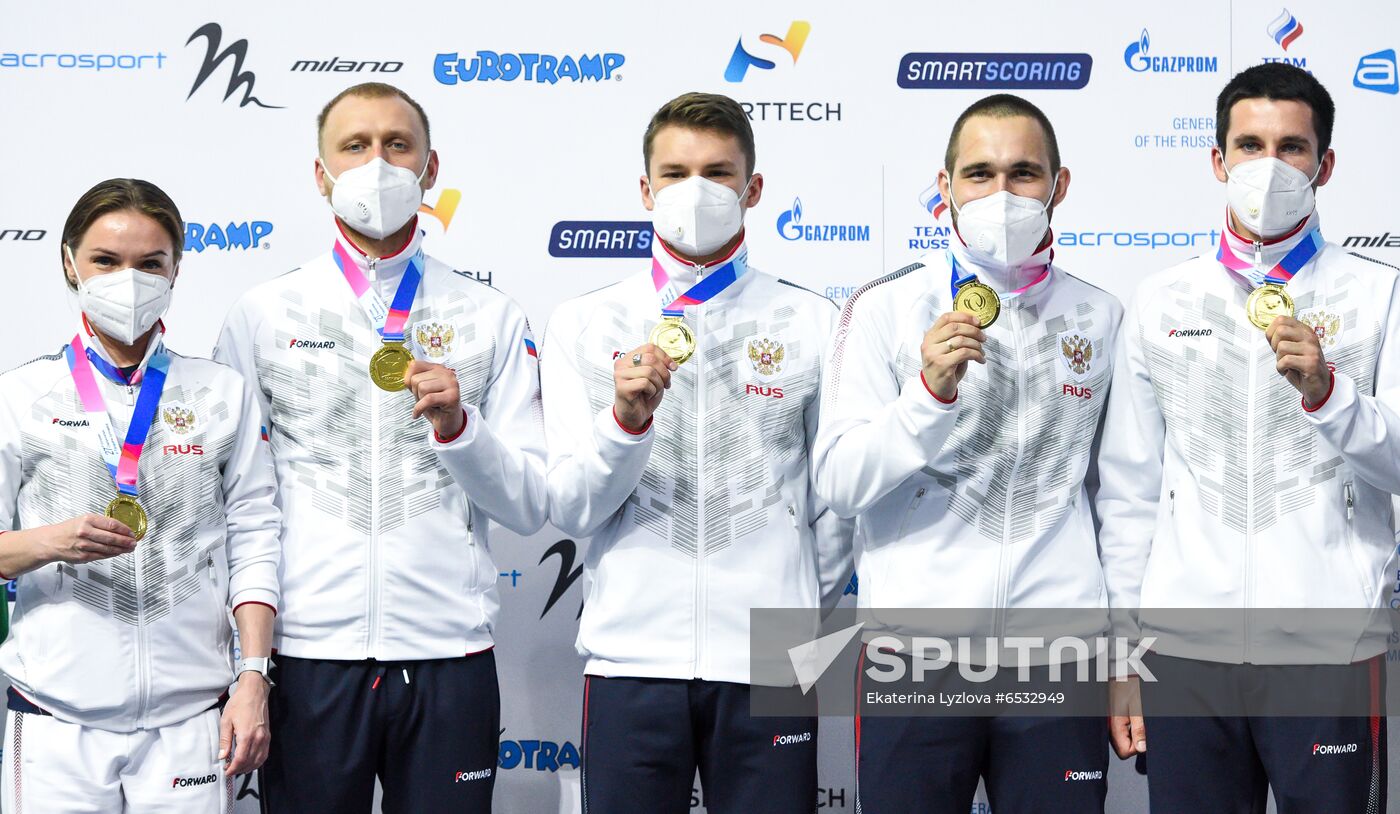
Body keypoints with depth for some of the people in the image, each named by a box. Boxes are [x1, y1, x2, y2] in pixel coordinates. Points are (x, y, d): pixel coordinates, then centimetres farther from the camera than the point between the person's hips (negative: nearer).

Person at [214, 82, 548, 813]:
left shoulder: (490, 319, 8)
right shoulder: (262, 315, 7)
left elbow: (530, 505, 5)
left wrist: (457, 424, -12)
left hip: (449, 656, 0)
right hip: (308, 656, 0)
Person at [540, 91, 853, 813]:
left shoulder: (813, 324, 6)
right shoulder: (584, 325, 7)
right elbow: (569, 508, 0)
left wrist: (797, 613, 10)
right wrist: (626, 417, -15)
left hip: (767, 665, 0)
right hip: (631, 655, 0)